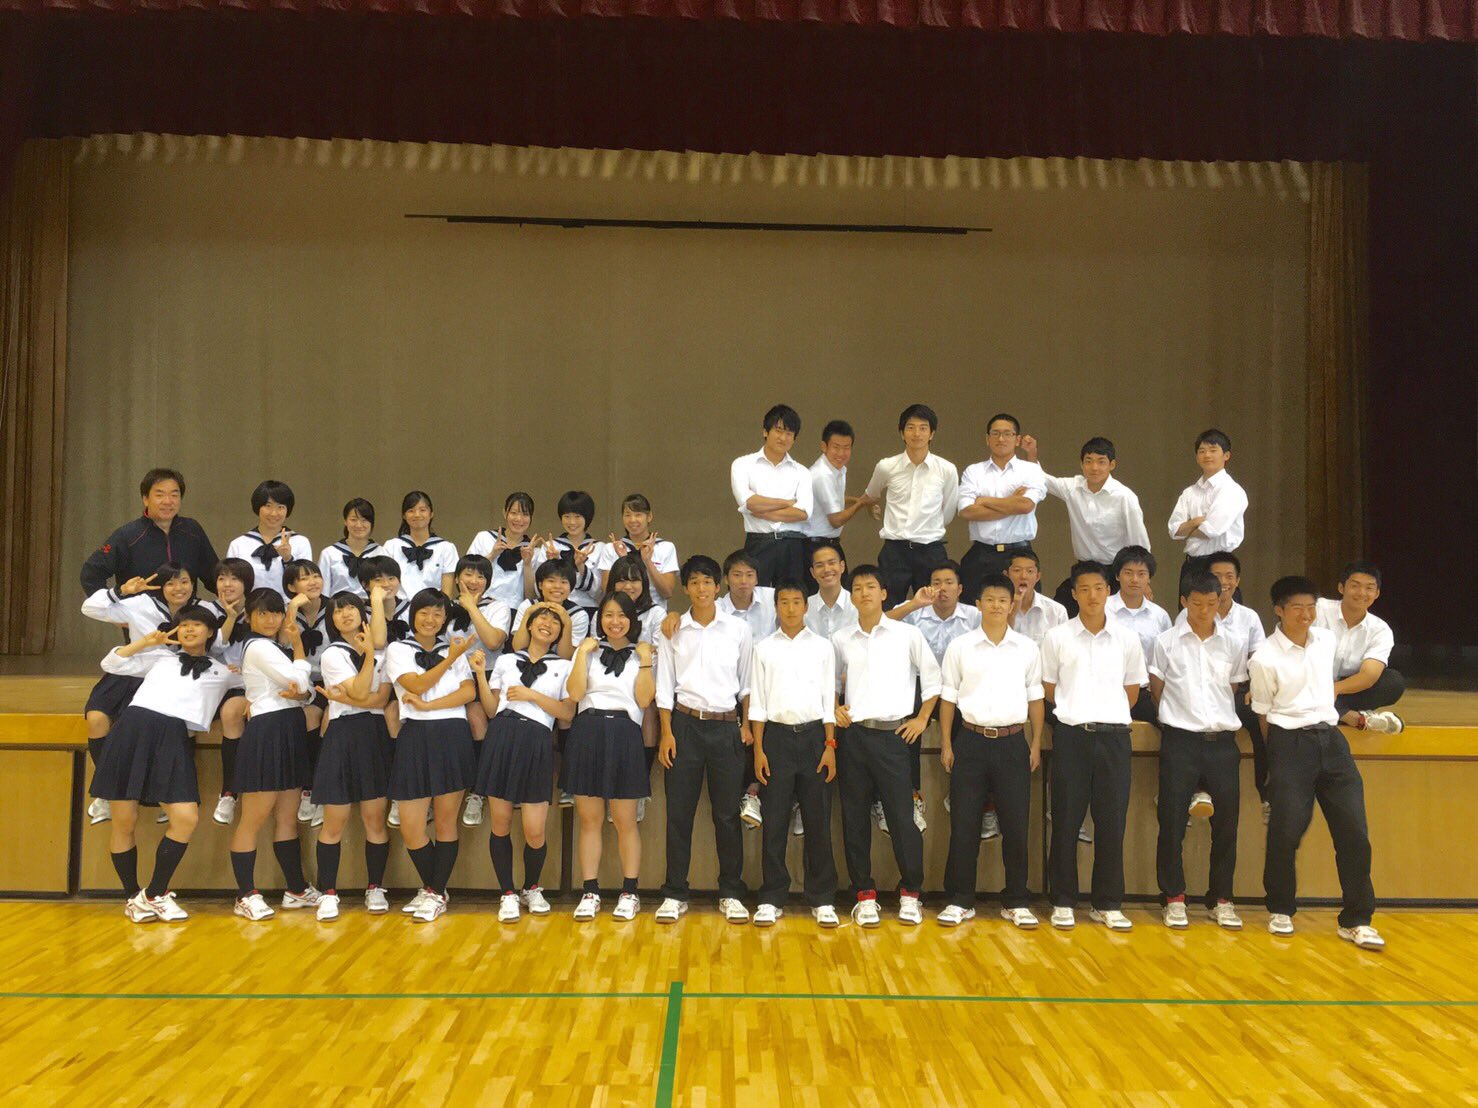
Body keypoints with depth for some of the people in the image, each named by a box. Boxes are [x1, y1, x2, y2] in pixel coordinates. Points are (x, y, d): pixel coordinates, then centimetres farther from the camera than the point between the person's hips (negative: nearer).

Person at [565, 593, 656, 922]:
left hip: (624, 735, -2)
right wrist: (584, 653, -5)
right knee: (589, 819, 5)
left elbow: (643, 700, -3)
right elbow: (575, 692, -3)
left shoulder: (642, 653, 9)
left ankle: (629, 893, 11)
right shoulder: (588, 650, 12)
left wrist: (645, 660, -5)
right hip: (587, 732, 2)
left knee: (625, 820, 2)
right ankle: (590, 893, 12)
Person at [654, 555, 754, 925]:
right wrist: (666, 732, -3)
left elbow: (747, 682, 10)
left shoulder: (738, 629, 5)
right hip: (686, 724, 0)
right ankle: (674, 894, 9)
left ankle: (731, 893, 13)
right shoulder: (672, 631, 4)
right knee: (679, 811, 0)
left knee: (727, 812, 3)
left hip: (727, 727, 0)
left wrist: (747, 725, 2)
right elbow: (664, 686, 4)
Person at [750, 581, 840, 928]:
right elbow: (757, 701, 4)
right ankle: (772, 899, 10)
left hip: (814, 734, 0)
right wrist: (758, 749, -2)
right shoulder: (764, 648, 6)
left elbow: (829, 699, 6)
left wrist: (830, 745, -1)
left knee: (818, 820, 2)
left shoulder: (822, 647, 7)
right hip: (777, 734, 0)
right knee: (774, 820, 1)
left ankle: (822, 899, 11)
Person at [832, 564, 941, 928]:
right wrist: (833, 708, 1)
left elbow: (932, 676, 9)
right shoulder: (841, 639, 7)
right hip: (854, 734, 2)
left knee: (902, 816, -3)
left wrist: (922, 719, 5)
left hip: (894, 734, -2)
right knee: (855, 816, 4)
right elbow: (831, 681, 18)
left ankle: (910, 893, 11)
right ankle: (865, 894, 14)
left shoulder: (907, 634, 2)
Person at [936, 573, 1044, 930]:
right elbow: (948, 698, 5)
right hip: (971, 740, -1)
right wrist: (946, 745, 1)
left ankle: (1016, 902, 15)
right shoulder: (959, 647, 2)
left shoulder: (1028, 649, 6)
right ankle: (960, 901, 12)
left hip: (1012, 742, 1)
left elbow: (1035, 699, 10)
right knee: (964, 824, 2)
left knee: (1016, 824, 3)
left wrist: (1036, 744, 5)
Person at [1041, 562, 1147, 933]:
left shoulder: (1127, 638, 5)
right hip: (1071, 735, -1)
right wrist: (1075, 712, 6)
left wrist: (1109, 716, 7)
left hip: (1113, 736, 1)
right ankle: (1063, 902, 12)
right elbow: (1047, 687, 8)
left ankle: (1108, 905, 14)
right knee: (1066, 822, 2)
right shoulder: (1057, 637, 1)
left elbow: (1132, 688, 14)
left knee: (1112, 822, 4)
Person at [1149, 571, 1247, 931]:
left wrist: (1221, 720, 13)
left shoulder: (1234, 644, 6)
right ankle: (1174, 898, 11)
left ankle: (1221, 899, 18)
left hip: (1222, 740, 2)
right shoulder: (1166, 642, 1)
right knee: (1172, 823, -2)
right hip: (1180, 740, -2)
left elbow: (1234, 688, 17)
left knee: (1226, 823, 4)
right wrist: (1175, 717, 10)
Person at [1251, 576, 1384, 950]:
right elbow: (1264, 715, -1)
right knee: (1286, 830, -5)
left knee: (1354, 830, -1)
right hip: (1290, 744, -5)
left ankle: (1356, 920, 10)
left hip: (1331, 739, 5)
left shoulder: (1327, 640, 6)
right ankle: (1280, 910, 18)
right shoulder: (1265, 659, -9)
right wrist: (1286, 749, -1)